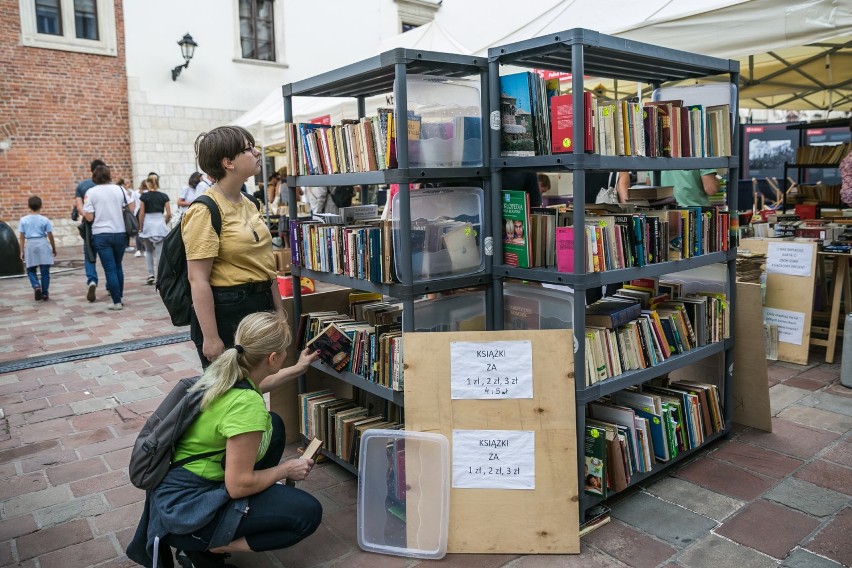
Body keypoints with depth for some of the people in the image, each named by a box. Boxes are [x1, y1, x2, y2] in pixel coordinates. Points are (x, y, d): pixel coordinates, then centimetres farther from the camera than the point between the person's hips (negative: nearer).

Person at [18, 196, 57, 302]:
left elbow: (22, 237, 1)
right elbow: (50, 236, 0)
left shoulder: (23, 220, 0)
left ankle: (36, 286, -11)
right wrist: (54, 249, 11)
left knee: (30, 270, 14)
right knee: (45, 271, 5)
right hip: (43, 245, -1)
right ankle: (44, 293, 7)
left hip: (30, 245, 1)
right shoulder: (45, 220, -3)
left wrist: (22, 251, 8)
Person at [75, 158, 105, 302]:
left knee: (89, 256, 6)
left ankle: (92, 281, -18)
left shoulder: (81, 185, 7)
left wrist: (86, 216, -14)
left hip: (89, 225, 1)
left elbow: (78, 205, -4)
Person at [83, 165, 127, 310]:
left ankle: (117, 302, 0)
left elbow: (89, 217, -9)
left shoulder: (91, 192, -5)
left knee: (110, 269, 0)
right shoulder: (119, 189, 2)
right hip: (120, 233, 3)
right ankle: (119, 295, 23)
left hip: (101, 234, -3)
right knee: (118, 266, 18)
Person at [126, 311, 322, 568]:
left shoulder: (225, 371, -3)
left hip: (178, 484, 9)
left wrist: (298, 369, 33)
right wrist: (286, 469, -8)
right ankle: (208, 547, -2)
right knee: (308, 513, -10)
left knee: (274, 425, 16)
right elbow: (239, 485, -24)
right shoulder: (246, 404, -30)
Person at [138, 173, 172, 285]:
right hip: (160, 223, 0)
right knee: (160, 253, 1)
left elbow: (141, 214, -2)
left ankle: (150, 274, 10)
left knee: (148, 251, 17)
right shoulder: (164, 196, 2)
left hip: (147, 224, 0)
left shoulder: (144, 196, -2)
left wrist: (140, 228, 7)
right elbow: (169, 214, -1)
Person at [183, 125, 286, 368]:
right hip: (225, 311, -8)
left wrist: (278, 309, 14)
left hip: (260, 306, 8)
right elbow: (198, 279, -19)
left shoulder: (248, 203, 10)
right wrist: (211, 338, -20)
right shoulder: (205, 210, -16)